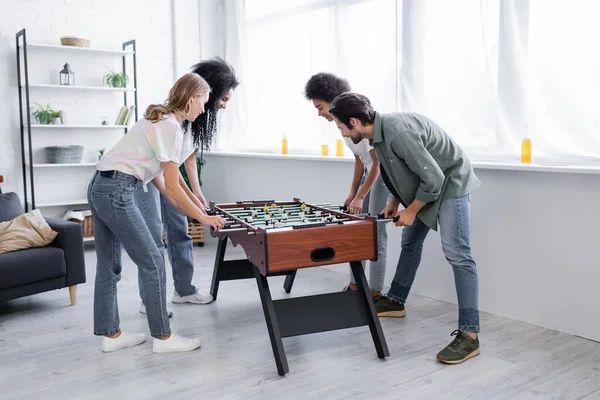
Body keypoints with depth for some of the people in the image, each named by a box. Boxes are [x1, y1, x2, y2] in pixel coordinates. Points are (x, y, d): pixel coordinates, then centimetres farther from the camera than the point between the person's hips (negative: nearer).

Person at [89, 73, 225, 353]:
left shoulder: (159, 120, 17)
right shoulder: (171, 128, -13)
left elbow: (155, 172, 18)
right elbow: (173, 187, -15)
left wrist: (180, 206, 16)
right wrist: (204, 217, -7)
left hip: (100, 188, 10)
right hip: (116, 192, -10)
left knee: (108, 265, 14)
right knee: (152, 262, -2)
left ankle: (110, 334, 25)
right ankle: (162, 337, 8)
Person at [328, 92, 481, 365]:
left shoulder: (398, 133, -32)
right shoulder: (379, 132, -2)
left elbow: (434, 178, -28)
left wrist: (411, 210, -17)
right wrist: (394, 201, 6)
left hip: (450, 183, -10)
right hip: (428, 184, 10)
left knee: (456, 253, -15)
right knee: (410, 242, 18)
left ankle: (469, 335, -15)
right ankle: (395, 301, 34)